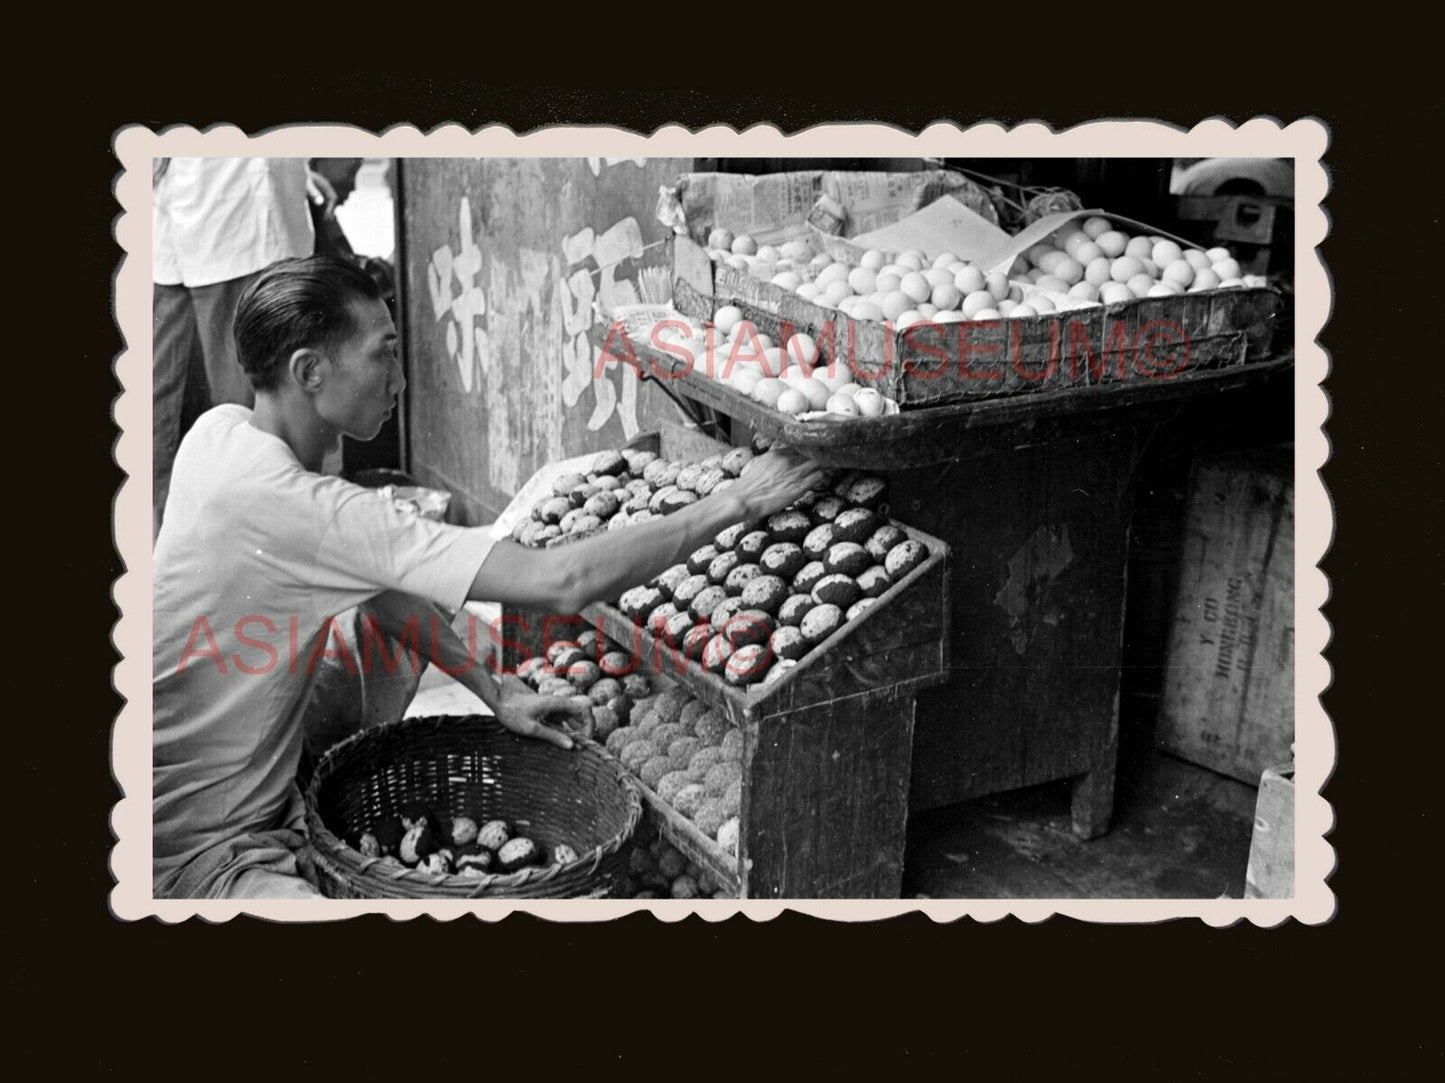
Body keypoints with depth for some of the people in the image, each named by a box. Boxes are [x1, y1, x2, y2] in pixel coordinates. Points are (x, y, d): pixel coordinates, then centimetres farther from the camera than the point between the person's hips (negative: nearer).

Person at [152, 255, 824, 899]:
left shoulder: (221, 430, -3)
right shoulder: (293, 506, -31)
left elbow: (369, 577, 9)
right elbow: (564, 583, -32)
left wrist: (491, 690, 2)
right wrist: (734, 502, -22)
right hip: (197, 855, -9)